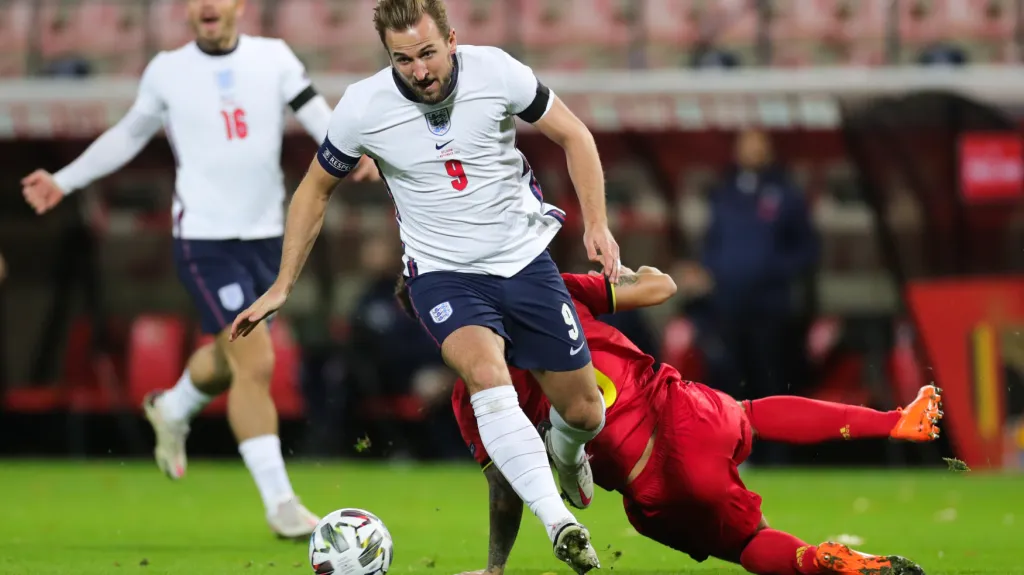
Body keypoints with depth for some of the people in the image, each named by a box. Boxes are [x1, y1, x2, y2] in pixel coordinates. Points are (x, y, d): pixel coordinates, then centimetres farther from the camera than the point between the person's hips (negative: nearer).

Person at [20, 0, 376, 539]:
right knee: (256, 364, -13)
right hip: (205, 238, -4)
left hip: (265, 236, 4)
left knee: (234, 358, 19)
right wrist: (62, 181, 14)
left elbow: (316, 115, -7)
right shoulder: (167, 71, 0)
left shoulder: (273, 58, 2)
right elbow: (129, 135, 14)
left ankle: (172, 410, 52)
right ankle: (279, 503, -8)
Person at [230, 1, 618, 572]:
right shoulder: (363, 107, -15)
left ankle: (566, 452, 44)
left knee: (584, 412, 4)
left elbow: (573, 135, 0)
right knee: (486, 372, -33)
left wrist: (597, 223, -10)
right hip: (443, 272, -2)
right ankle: (559, 521, -40)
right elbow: (316, 188, 3)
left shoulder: (496, 72, -15)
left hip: (525, 260, 2)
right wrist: (282, 287, 3)